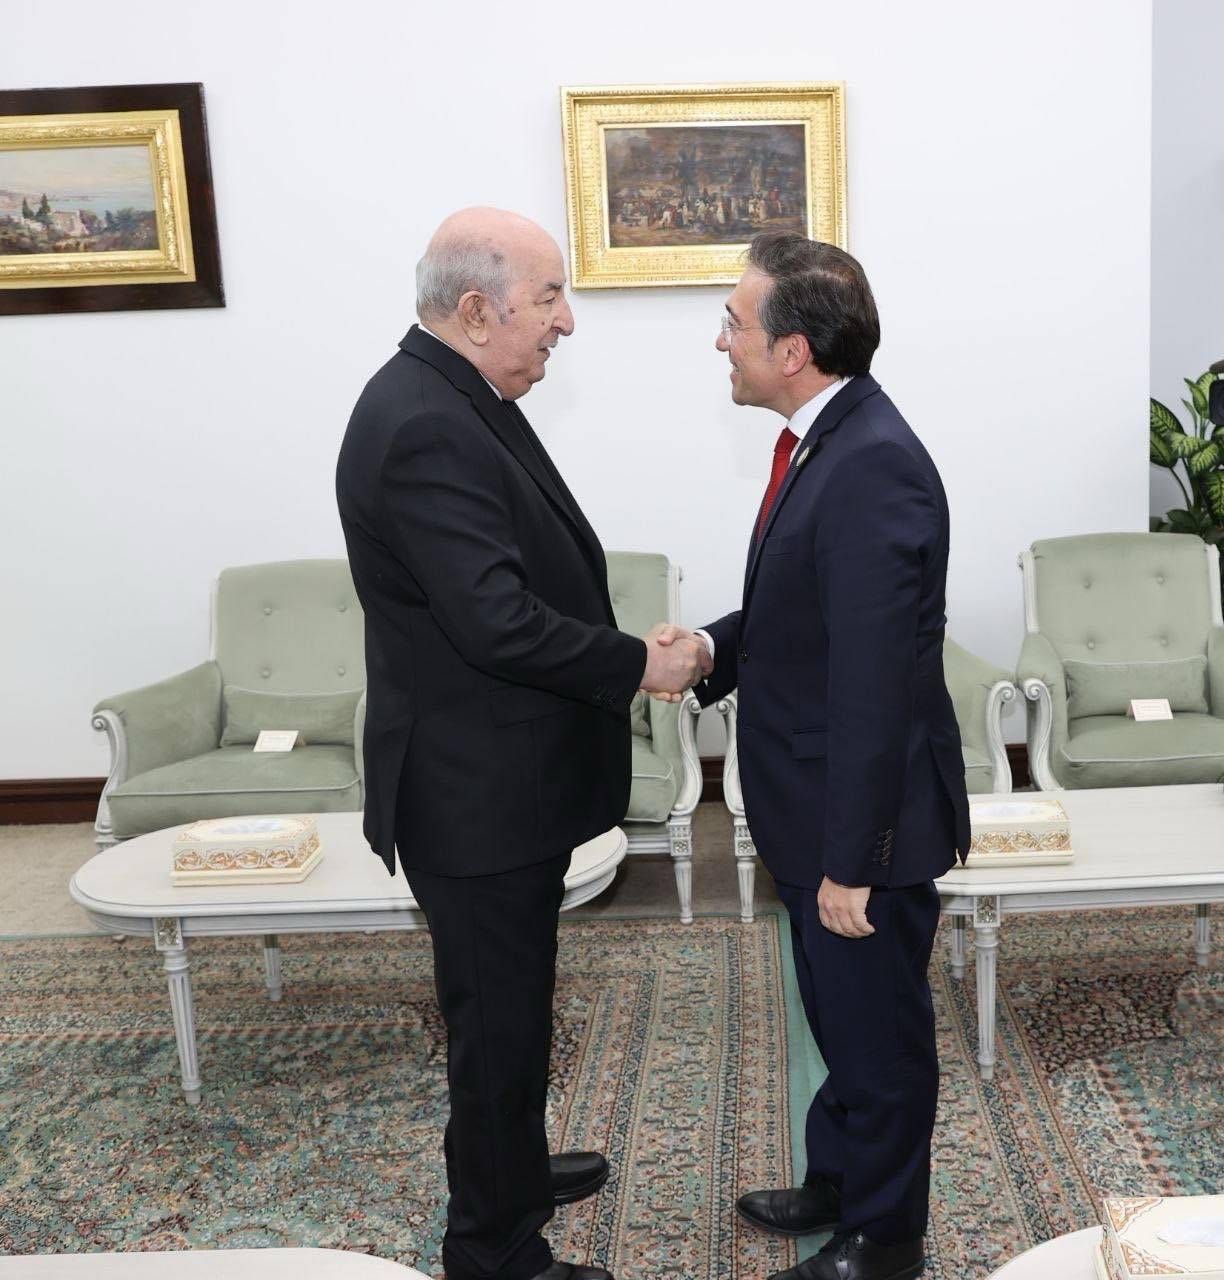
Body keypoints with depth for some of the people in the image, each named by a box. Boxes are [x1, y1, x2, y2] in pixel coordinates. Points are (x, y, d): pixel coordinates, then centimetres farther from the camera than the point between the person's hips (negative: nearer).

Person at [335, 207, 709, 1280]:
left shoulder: (453, 400, 8)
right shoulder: (424, 427, -24)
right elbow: (498, 622, -29)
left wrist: (622, 649, 6)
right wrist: (636, 665, -17)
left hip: (500, 780, 10)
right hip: (476, 793, -10)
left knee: (511, 1003, 25)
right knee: (498, 1020, 6)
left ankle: (513, 1171, 47)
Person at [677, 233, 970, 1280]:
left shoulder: (871, 467, -27)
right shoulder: (826, 439, 4)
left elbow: (874, 682, -27)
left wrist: (851, 858, -23)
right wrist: (717, 646, 0)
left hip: (867, 816, -9)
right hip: (818, 807, 9)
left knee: (876, 1029, 12)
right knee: (839, 1012, 25)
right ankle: (838, 1183, 46)